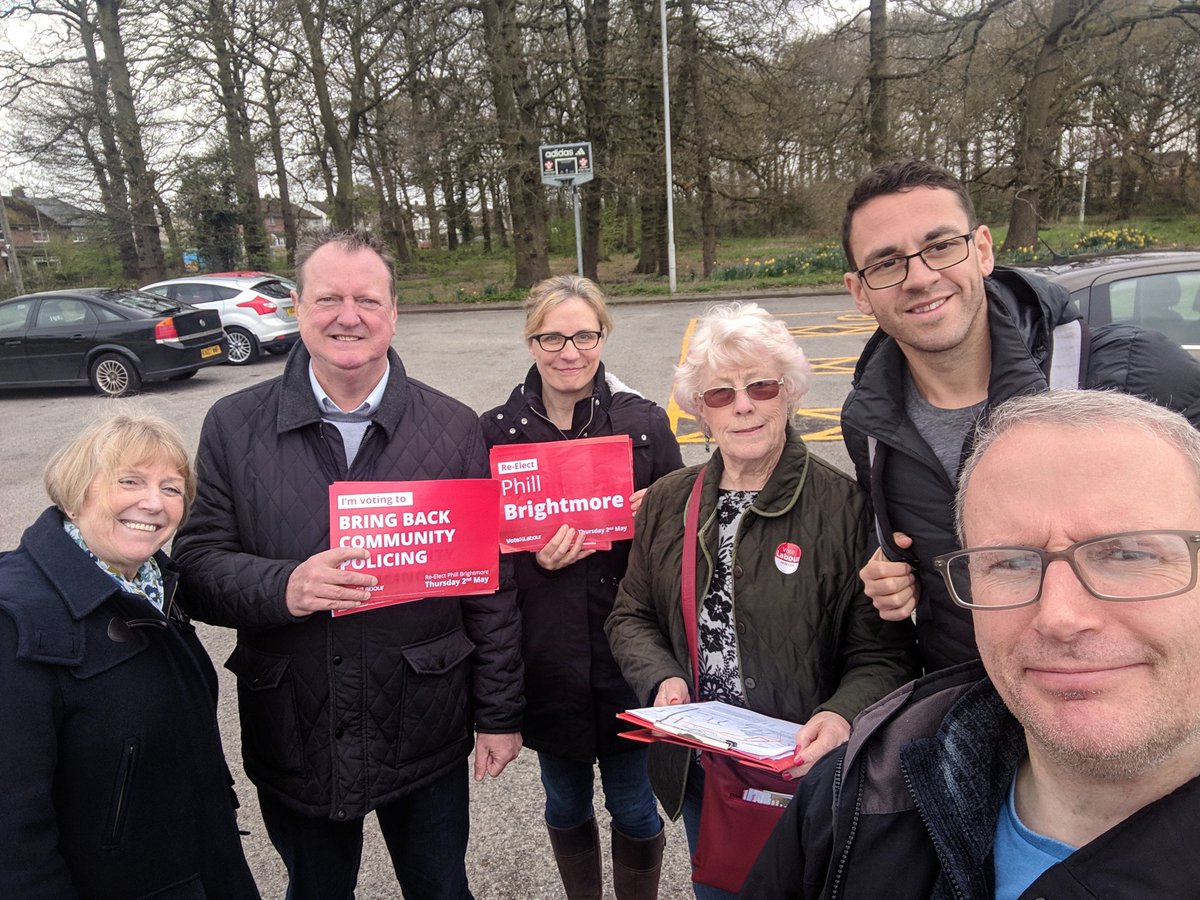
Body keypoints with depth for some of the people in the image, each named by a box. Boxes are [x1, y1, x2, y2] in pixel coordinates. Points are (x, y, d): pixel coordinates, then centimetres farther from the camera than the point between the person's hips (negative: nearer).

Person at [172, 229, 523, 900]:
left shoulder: (454, 428, -6)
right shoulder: (233, 426, -4)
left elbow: (491, 585, -4)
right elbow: (198, 564, -3)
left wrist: (500, 714, -2)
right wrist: (284, 588, -24)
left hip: (426, 734, 0)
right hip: (292, 739, 1)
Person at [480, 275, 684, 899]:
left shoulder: (645, 422, -4)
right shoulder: (496, 431, -4)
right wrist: (532, 561, -18)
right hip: (545, 659, 1)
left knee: (633, 805, 14)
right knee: (565, 802, 21)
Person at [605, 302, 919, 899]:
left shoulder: (847, 507, -14)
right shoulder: (667, 502, 0)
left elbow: (882, 654, -11)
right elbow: (631, 616, 6)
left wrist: (843, 716, -29)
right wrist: (662, 679, -12)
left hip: (803, 772, -3)